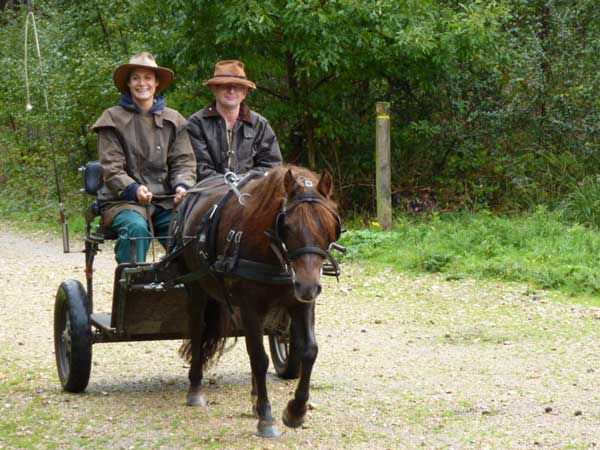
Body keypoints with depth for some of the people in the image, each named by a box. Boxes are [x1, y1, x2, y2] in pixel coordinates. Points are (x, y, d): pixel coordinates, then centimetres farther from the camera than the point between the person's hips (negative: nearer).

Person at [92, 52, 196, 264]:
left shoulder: (173, 120, 16)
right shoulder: (113, 119, 6)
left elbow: (184, 161, 10)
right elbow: (111, 168, -2)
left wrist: (182, 186, -13)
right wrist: (133, 189, -21)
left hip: (165, 201, 2)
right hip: (124, 201, -2)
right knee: (136, 228, -35)